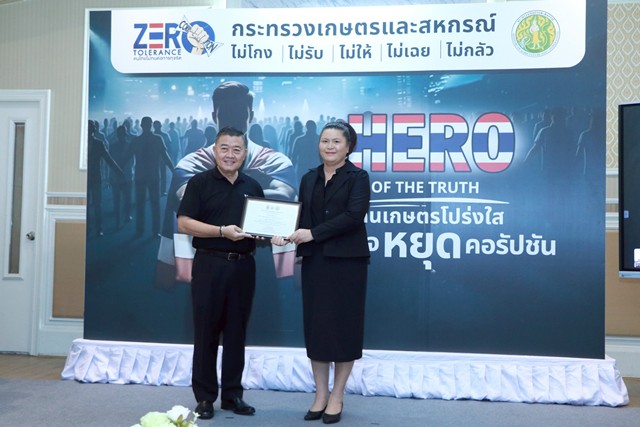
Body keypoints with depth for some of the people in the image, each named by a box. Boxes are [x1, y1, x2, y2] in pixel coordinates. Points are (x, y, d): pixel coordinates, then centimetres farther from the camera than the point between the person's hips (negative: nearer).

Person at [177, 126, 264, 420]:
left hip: (243, 266, 4)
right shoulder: (199, 183, -1)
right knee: (206, 332, 3)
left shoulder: (253, 187, 13)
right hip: (209, 265, -4)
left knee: (236, 332, 10)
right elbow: (184, 223, -9)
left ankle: (232, 394, 20)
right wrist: (222, 231, -19)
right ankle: (204, 397, 14)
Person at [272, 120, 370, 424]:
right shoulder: (309, 179, 12)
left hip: (346, 261, -5)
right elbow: (301, 217, 10)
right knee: (315, 326, 7)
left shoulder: (358, 177, -4)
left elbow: (354, 216, -17)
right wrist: (285, 235, -11)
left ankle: (337, 397, 17)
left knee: (343, 326, 4)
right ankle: (320, 394, 20)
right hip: (314, 262, 5)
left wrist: (313, 233, -19)